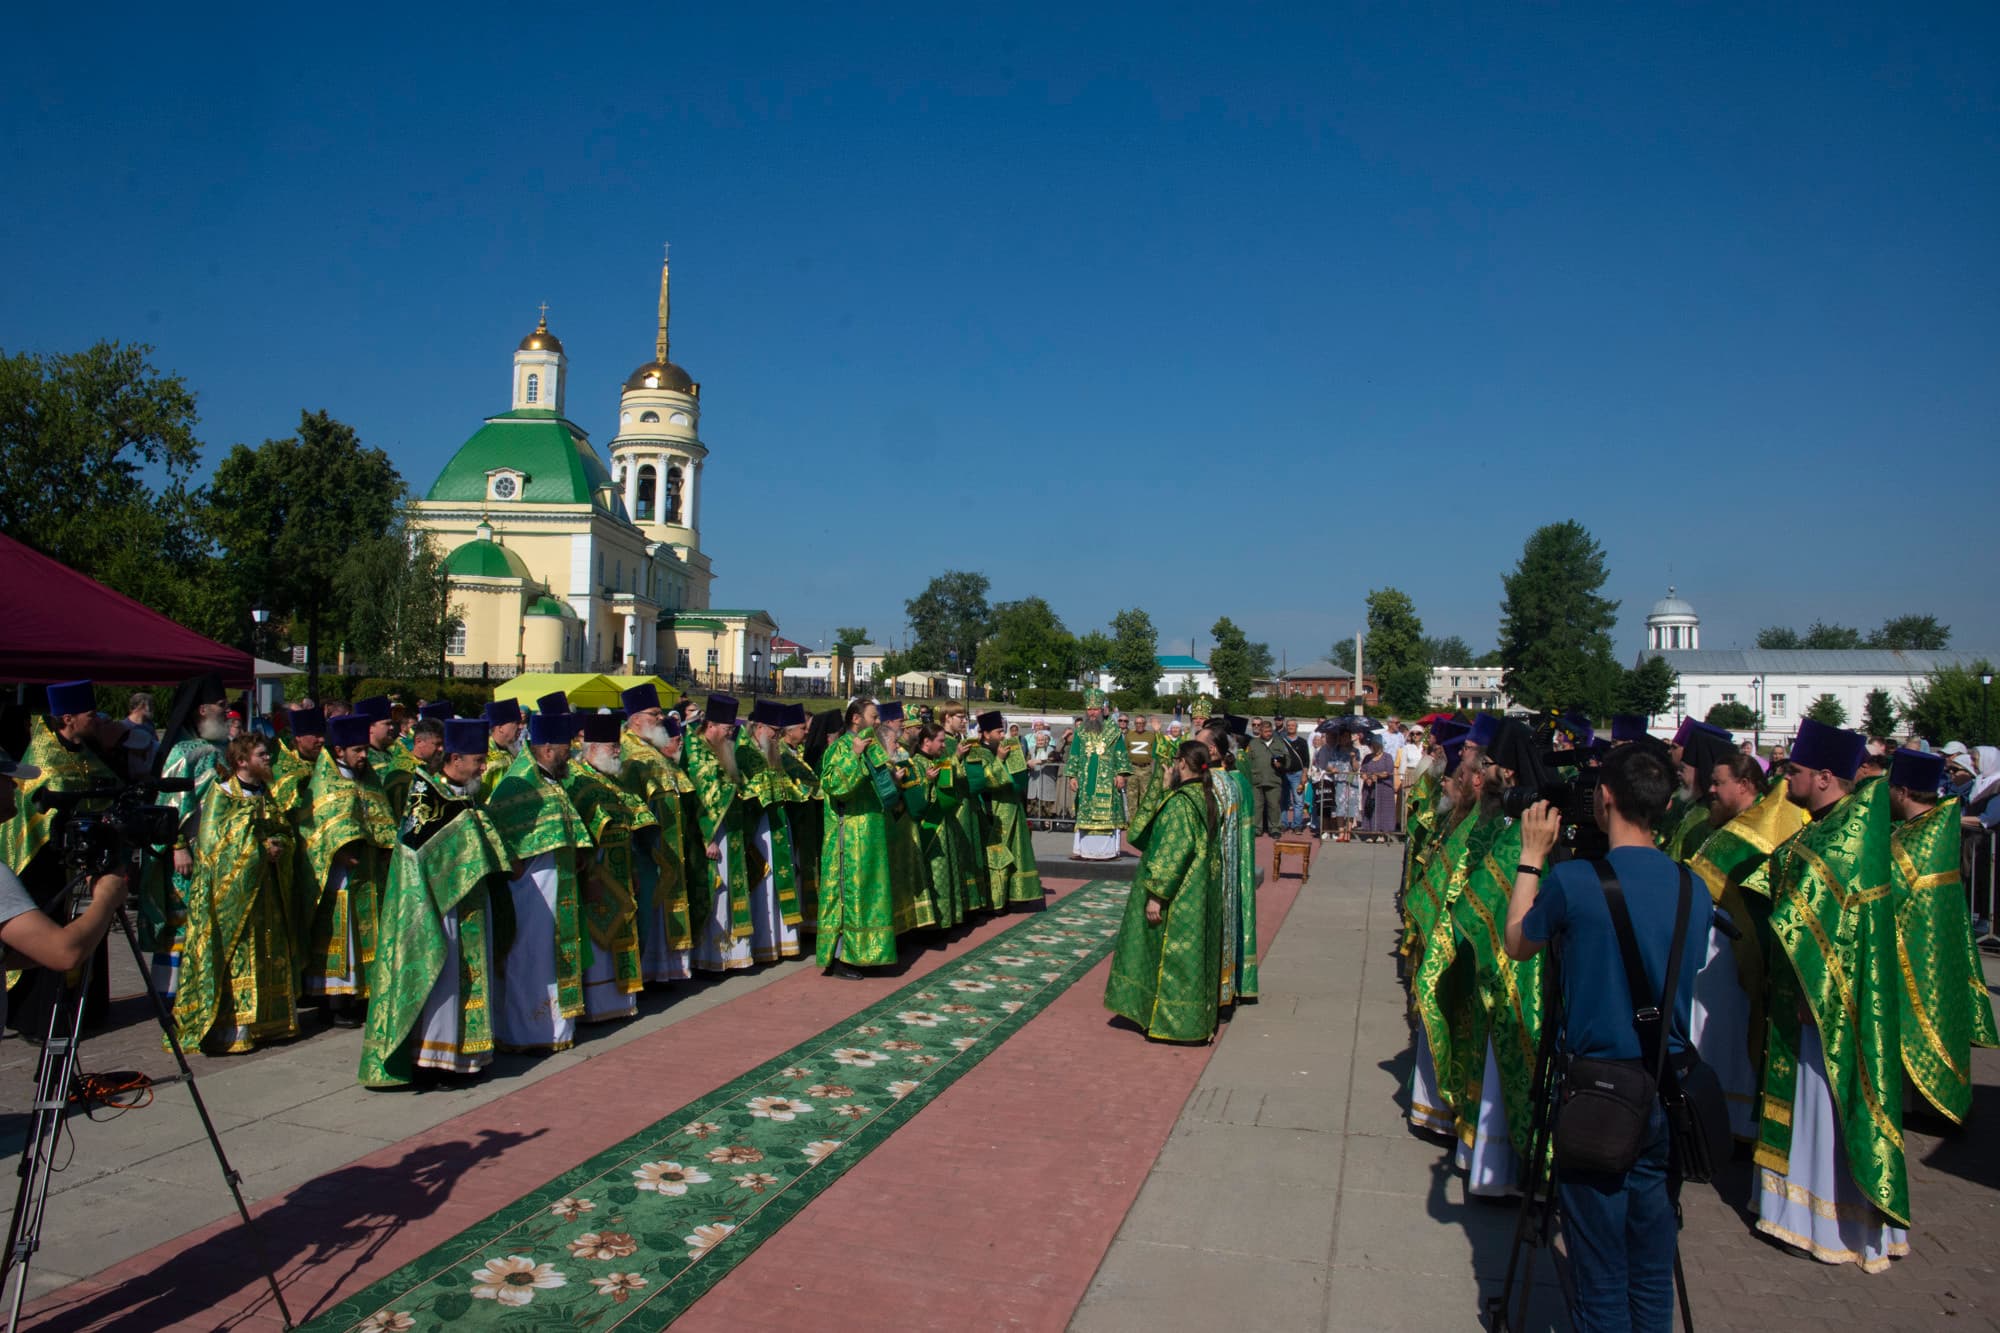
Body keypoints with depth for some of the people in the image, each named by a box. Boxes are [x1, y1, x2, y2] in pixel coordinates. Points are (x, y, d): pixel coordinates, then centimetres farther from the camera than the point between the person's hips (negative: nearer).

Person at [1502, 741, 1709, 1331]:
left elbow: (1517, 945, 1)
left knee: (1601, 1278, 8)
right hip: (1668, 1093, 5)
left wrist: (1530, 858, 9)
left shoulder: (1572, 880, -17)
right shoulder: (1693, 890, -2)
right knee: (1654, 1275, 17)